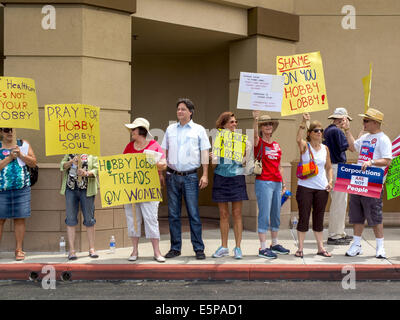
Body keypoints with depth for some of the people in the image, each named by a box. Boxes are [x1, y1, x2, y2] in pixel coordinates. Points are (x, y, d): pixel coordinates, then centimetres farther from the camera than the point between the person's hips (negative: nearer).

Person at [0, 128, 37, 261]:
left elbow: (33, 163, 5)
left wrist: (20, 154, -8)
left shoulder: (24, 144, 9)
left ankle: (19, 250, 9)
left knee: (20, 218, 2)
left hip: (22, 189, 1)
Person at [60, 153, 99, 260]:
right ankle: (71, 250, 4)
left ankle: (92, 249, 13)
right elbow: (62, 166, 6)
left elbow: (96, 169, -4)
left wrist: (86, 173, -24)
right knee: (71, 219, 0)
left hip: (86, 188, -2)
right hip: (70, 188, 2)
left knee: (89, 220, 3)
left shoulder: (91, 153, 6)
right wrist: (71, 162, -14)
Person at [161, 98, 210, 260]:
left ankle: (199, 248, 2)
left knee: (194, 213, -4)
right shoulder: (170, 129, 13)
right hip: (172, 176, 3)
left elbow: (204, 152, 3)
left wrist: (205, 175, -4)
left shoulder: (199, 129, 5)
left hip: (190, 176, -3)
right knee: (173, 214, 5)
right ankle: (175, 248, 13)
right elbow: (164, 151, 16)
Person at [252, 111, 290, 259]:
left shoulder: (277, 145, 16)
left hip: (276, 183, 6)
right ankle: (263, 248, -4)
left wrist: (283, 183, 18)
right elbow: (255, 134, -26)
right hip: (263, 182, -6)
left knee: (276, 214, 12)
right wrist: (255, 119, -40)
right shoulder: (258, 143, -2)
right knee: (265, 215, -7)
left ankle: (275, 244, 25)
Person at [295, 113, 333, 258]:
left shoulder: (325, 148, 10)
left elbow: (329, 167, 17)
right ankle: (300, 248, 7)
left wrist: (330, 181, 2)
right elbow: (298, 139, -27)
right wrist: (304, 122, -37)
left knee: (319, 218, 10)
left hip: (322, 188, 4)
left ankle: (320, 247, 18)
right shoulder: (305, 146, -3)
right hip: (305, 187, -4)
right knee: (303, 217, -1)